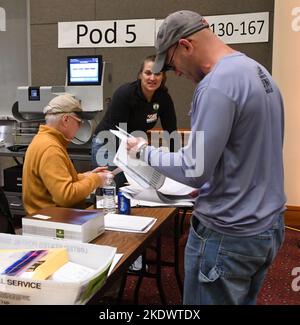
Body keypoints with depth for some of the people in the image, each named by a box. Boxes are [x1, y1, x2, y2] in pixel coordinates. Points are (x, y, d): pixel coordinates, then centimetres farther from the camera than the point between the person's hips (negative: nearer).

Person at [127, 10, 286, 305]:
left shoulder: (216, 84, -22)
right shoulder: (258, 72, 8)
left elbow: (194, 171, -22)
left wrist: (145, 151, -7)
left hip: (229, 236, -9)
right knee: (242, 301, 24)